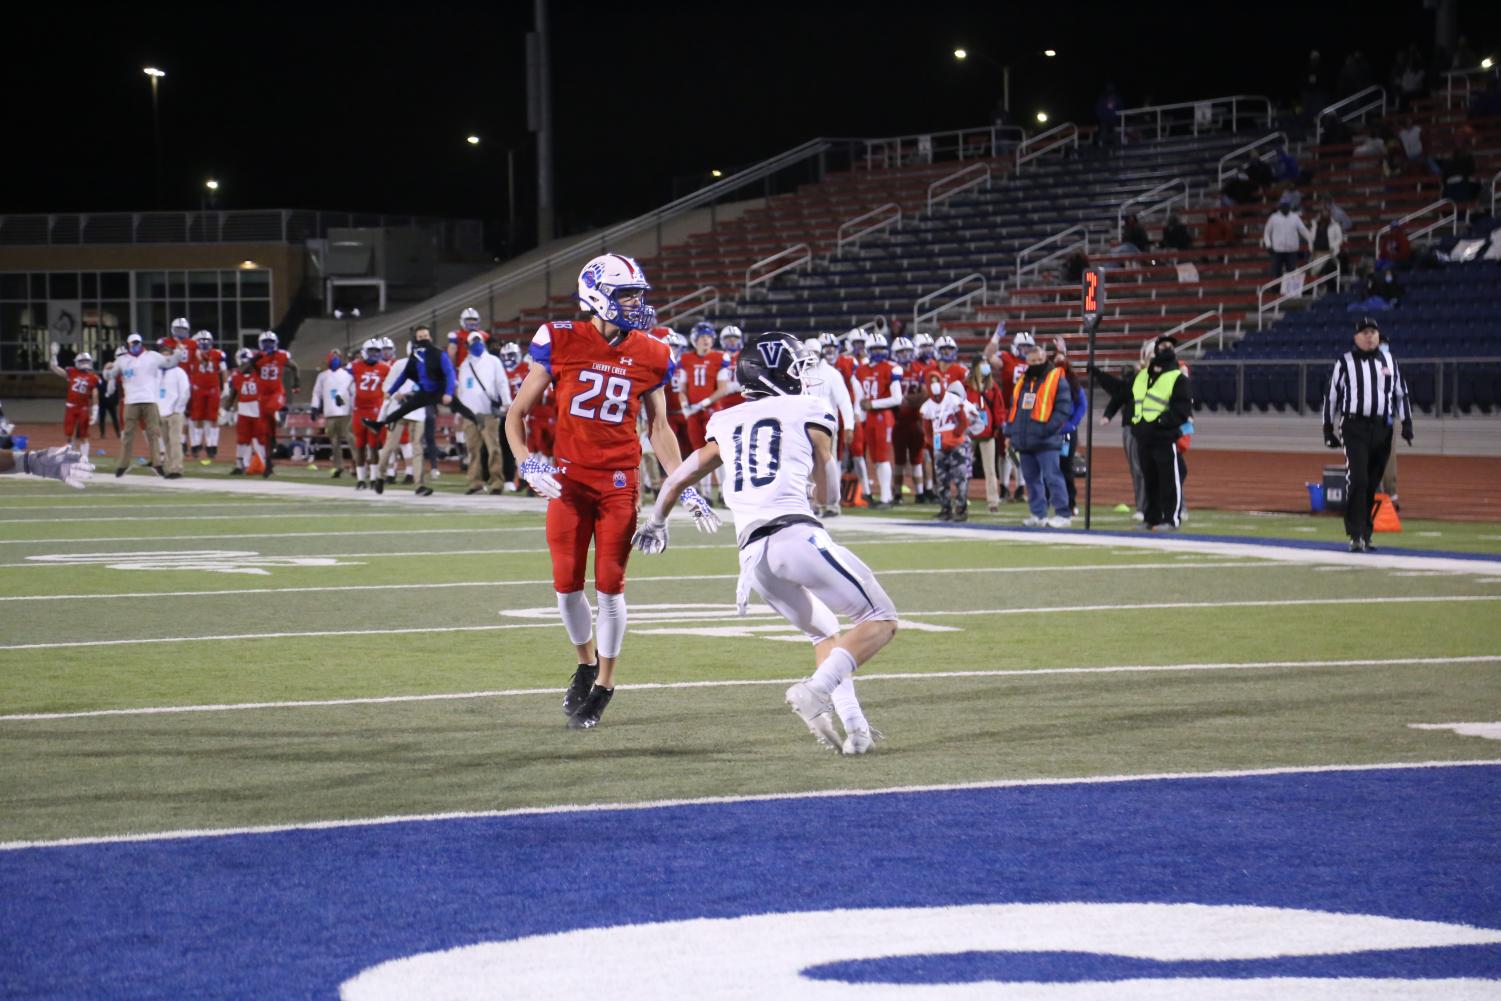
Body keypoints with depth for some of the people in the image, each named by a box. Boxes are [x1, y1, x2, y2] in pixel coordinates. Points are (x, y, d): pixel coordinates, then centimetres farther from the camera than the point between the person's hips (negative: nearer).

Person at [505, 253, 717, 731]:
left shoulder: (650, 356, 2)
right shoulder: (561, 343, -5)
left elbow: (659, 428, 11)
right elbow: (518, 412, 1)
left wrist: (685, 488, 4)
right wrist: (527, 462, -15)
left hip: (620, 482, 0)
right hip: (569, 479, 0)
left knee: (610, 585, -1)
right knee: (567, 584, 1)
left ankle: (604, 683, 15)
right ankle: (586, 663, 27)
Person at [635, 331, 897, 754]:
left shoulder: (727, 424, 22)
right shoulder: (809, 413, 10)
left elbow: (678, 480, 34)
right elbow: (827, 492, 18)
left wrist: (656, 522, 52)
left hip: (753, 556, 5)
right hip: (796, 533, -5)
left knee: (825, 634, 24)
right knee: (880, 620, 1)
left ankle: (852, 723, 6)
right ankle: (816, 689, -21)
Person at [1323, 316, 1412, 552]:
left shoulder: (1389, 361, 13)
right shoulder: (1345, 362, 2)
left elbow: (1401, 393, 17)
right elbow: (1331, 395, 5)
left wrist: (1406, 423, 6)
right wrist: (1329, 428, 3)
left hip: (1382, 428, 4)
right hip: (1354, 428, -4)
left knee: (1371, 485, 8)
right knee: (1357, 480, -15)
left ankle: (1365, 535, 17)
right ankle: (1356, 536, -16)